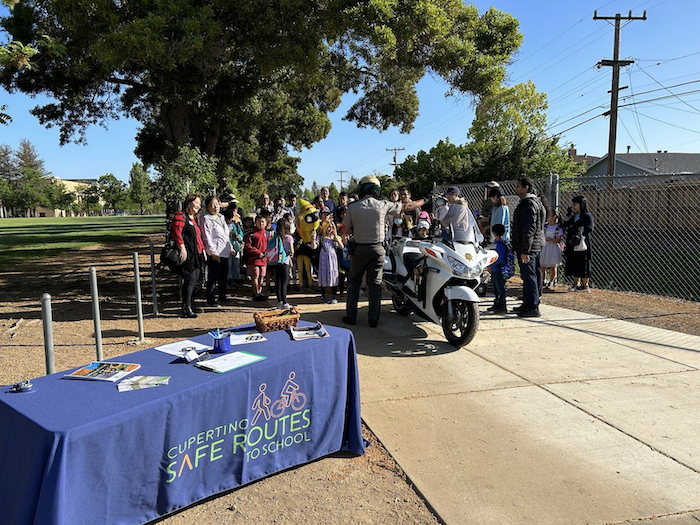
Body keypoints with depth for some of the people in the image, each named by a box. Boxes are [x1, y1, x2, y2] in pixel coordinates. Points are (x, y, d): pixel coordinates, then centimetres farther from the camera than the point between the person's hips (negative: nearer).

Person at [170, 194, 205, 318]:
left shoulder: (193, 219, 23)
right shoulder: (180, 216, -9)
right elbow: (176, 232, -21)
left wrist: (202, 249, 24)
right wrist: (182, 247, -27)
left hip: (196, 255, 10)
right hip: (188, 255, -10)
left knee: (195, 280, 14)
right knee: (190, 280, -12)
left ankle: (191, 305, 25)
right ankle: (186, 309, -8)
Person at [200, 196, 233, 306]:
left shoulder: (221, 217, 17)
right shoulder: (206, 219, -8)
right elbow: (207, 237, -15)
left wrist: (230, 247, 21)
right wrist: (213, 252, -20)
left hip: (225, 252, 8)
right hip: (215, 254, -8)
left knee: (223, 276, 15)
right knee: (213, 277, -4)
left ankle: (222, 297, 27)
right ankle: (210, 299, 6)